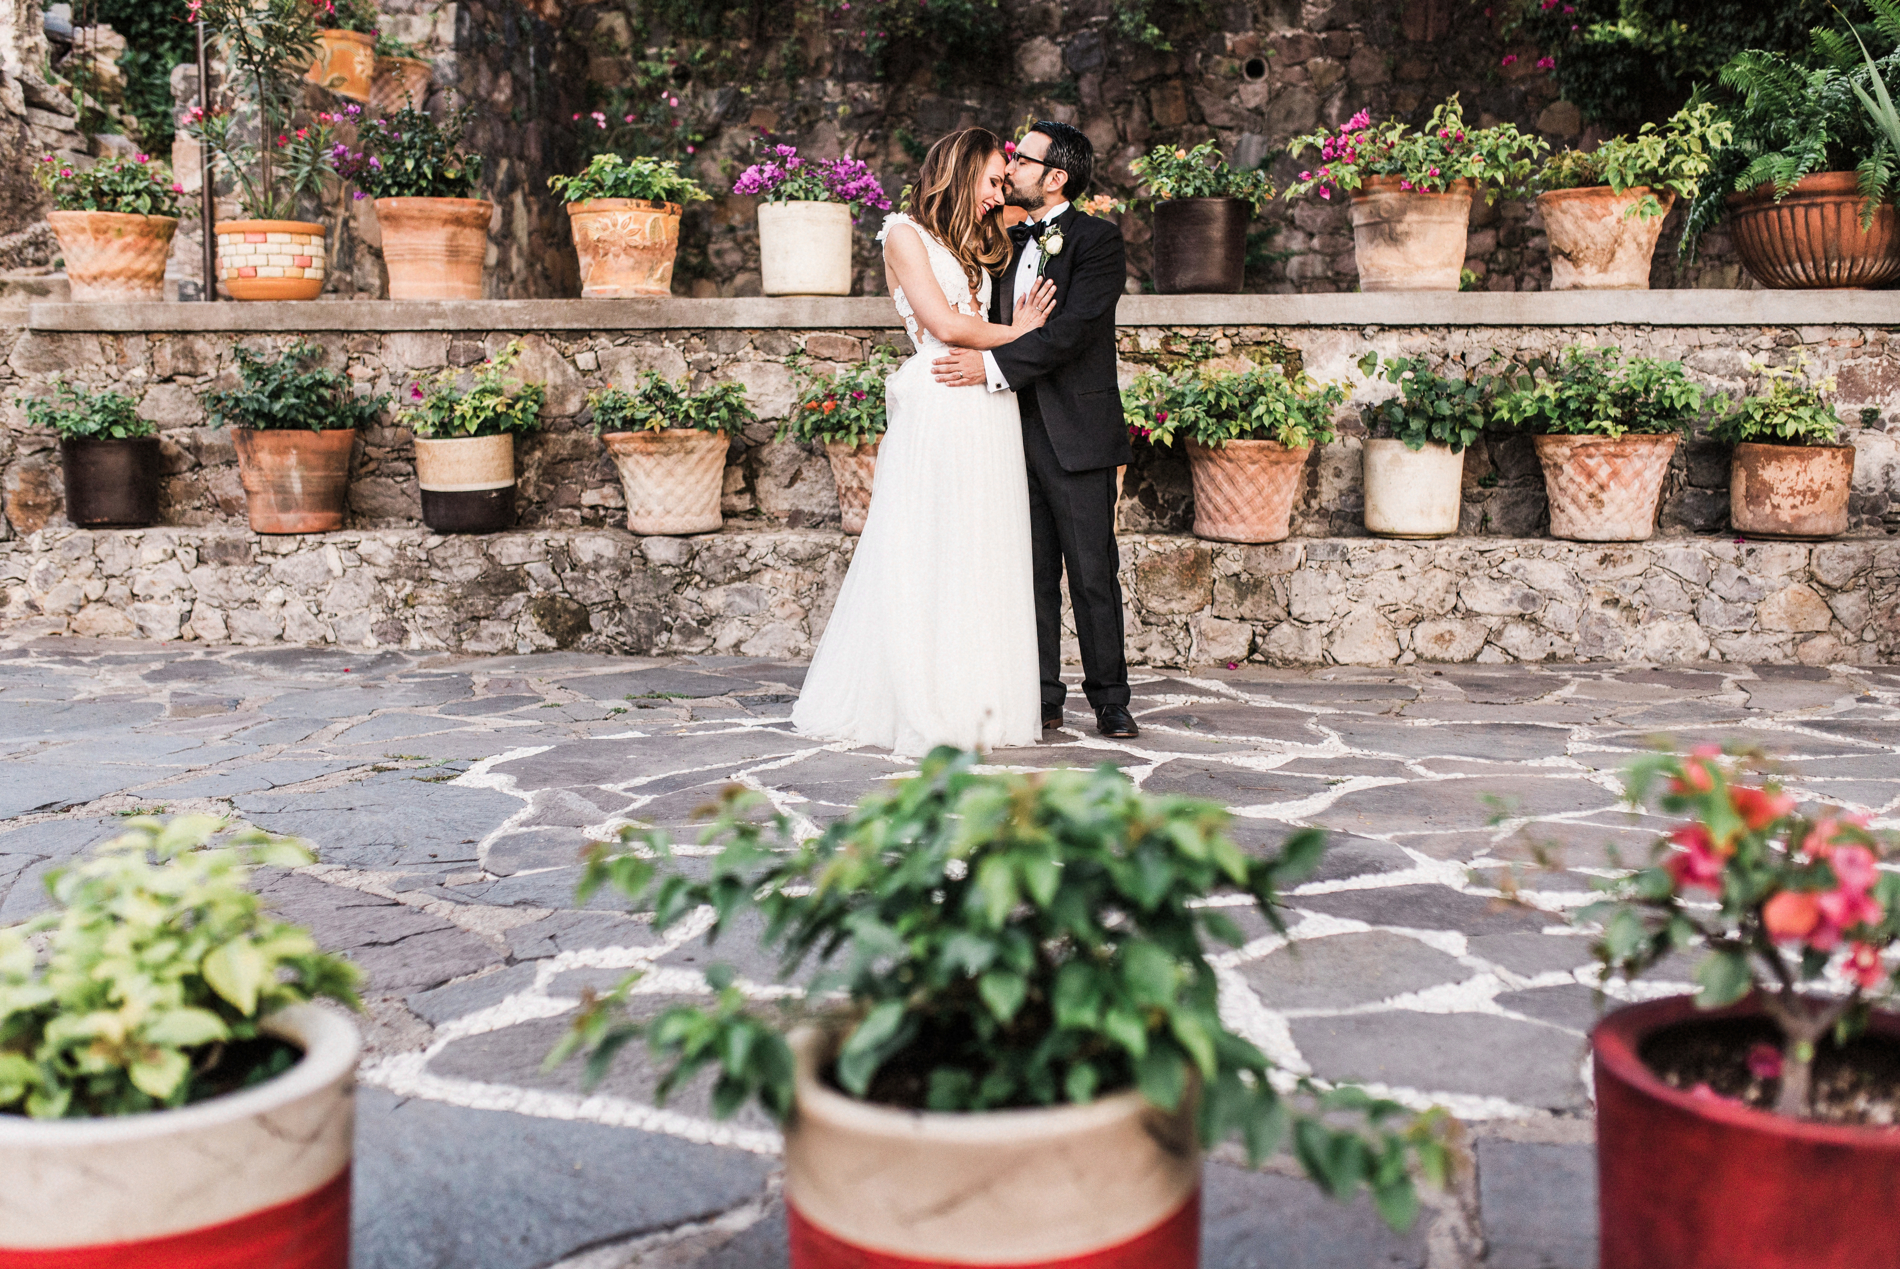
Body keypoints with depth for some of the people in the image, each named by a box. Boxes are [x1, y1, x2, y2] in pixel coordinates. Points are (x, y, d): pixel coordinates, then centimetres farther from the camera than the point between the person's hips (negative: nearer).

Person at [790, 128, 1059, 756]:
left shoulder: (978, 246, 24)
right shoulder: (905, 234, 1)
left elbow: (978, 325, 19)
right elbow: (945, 325, -7)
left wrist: (1018, 330, 1)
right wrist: (1014, 334, 5)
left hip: (990, 413, 7)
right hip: (938, 414, -7)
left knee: (983, 557, 4)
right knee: (927, 557, -5)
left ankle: (979, 702, 8)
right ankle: (924, 709, 0)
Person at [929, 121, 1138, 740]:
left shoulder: (1097, 240, -5)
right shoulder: (1013, 242, 16)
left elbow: (1074, 329, -17)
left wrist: (994, 364, -21)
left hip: (1075, 433, -6)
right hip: (1017, 427, 6)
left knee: (1093, 573, -1)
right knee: (1032, 572, 7)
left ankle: (1109, 700, 8)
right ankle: (1041, 697, 14)